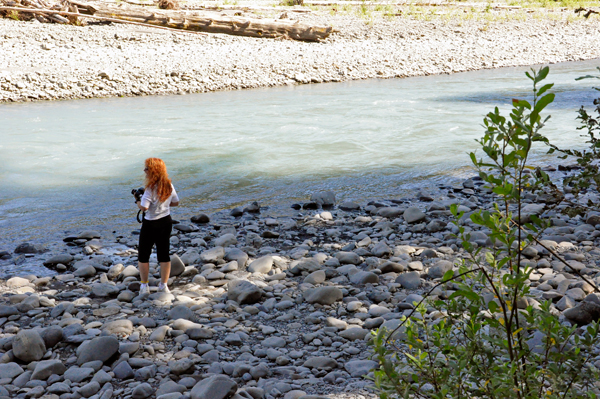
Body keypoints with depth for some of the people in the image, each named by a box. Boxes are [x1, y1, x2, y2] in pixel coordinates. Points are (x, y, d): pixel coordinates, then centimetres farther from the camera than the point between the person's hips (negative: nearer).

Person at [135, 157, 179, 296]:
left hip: (151, 224, -6)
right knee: (164, 253, 12)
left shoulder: (151, 188, -22)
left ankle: (144, 286, 13)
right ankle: (164, 285, 15)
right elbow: (176, 202, 9)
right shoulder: (169, 185, -2)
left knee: (143, 255, 9)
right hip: (166, 222, 6)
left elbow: (144, 207, -28)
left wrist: (138, 202, -7)